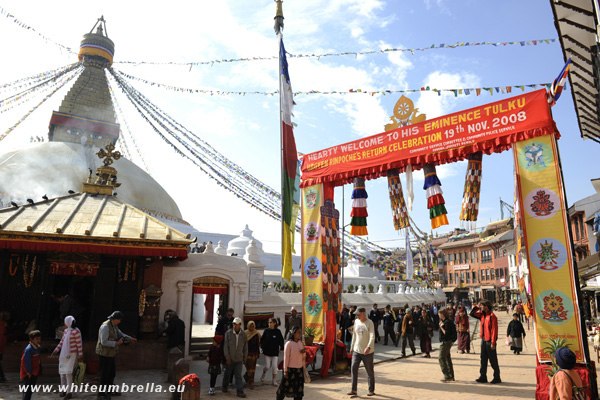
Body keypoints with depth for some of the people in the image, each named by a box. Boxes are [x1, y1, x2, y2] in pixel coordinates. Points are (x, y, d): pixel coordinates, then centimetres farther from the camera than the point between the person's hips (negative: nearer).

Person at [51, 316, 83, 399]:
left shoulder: (76, 331, -15)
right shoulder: (65, 331, 7)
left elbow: (79, 344, -13)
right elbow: (62, 341, 18)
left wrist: (80, 354, -13)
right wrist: (57, 350, 11)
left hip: (72, 354, -8)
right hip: (63, 354, 8)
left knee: (68, 372, -11)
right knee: (62, 372, 10)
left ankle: (69, 392, -3)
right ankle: (64, 390, 24)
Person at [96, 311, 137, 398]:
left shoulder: (114, 326, 8)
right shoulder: (105, 326, -23)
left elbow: (120, 334, 16)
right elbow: (104, 342, -26)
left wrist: (131, 338, 5)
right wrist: (116, 343, -22)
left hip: (110, 354, 10)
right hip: (105, 354, -10)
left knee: (112, 372, 18)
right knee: (105, 373, 1)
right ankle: (101, 392, 13)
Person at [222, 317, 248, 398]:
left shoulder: (243, 334, -2)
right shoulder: (228, 333, -9)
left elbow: (245, 347, 6)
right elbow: (225, 346, -7)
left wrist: (244, 357, 7)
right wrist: (227, 357, -9)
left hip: (239, 359, 1)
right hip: (230, 358, 0)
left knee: (238, 375, -1)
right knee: (227, 374, 15)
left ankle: (240, 391, 3)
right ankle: (224, 387, 37)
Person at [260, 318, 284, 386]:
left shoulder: (278, 331, -5)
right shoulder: (266, 331, -3)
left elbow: (281, 340, 4)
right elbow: (262, 339, 7)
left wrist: (281, 348, -1)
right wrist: (262, 346, 2)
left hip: (275, 352, 0)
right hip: (267, 352, 0)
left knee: (275, 367, -1)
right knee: (267, 367, 3)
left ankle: (274, 381, 13)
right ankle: (262, 377, 30)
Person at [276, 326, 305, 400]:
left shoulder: (300, 343, 5)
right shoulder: (289, 343, -13)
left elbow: (303, 357, 13)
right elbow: (286, 357, -13)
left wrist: (304, 352, -9)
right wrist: (285, 370, -13)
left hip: (299, 369, 6)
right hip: (290, 369, -6)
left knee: (299, 389, 10)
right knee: (285, 386, 1)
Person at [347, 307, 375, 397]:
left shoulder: (369, 323, -12)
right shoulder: (356, 321, 6)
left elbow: (372, 336, -22)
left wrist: (369, 347, -35)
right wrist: (352, 346, 15)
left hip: (367, 352, -5)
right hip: (356, 350, 5)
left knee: (370, 371, 7)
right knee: (353, 369, -3)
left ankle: (371, 390, 22)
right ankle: (353, 390, 5)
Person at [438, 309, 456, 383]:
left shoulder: (447, 322, -18)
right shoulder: (444, 321, 12)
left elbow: (446, 333, -23)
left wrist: (441, 327, -18)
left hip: (446, 342, -11)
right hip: (446, 342, 11)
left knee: (441, 358, -9)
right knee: (447, 358, 15)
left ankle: (447, 376, -9)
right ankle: (451, 376, 23)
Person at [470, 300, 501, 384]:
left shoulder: (492, 316, -15)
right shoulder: (482, 315, 10)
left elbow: (494, 330, -18)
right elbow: (472, 314, 21)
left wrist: (493, 342, -20)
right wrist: (476, 307, 7)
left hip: (489, 341, -8)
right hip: (483, 340, 8)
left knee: (493, 360, 2)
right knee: (483, 359, 11)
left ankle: (497, 378, 12)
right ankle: (483, 377, 17)